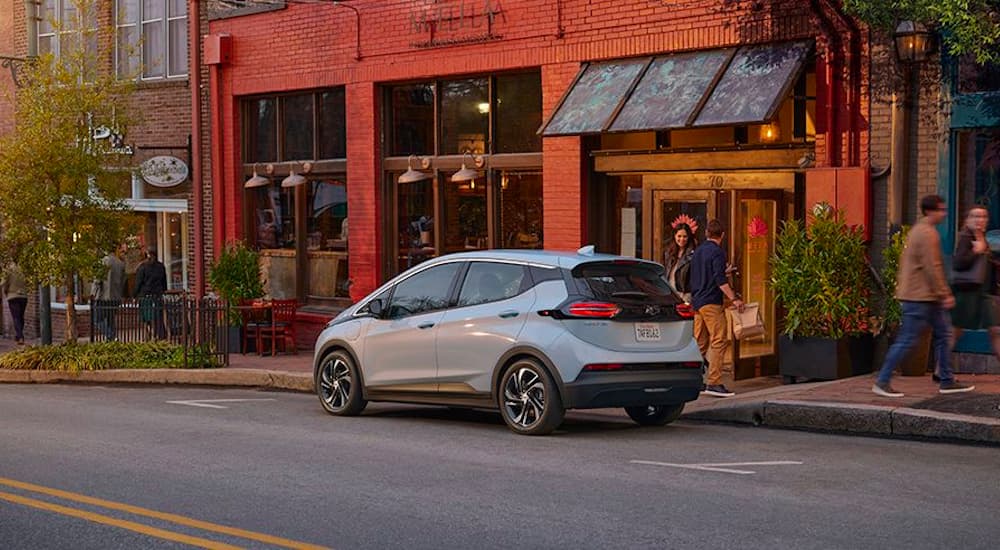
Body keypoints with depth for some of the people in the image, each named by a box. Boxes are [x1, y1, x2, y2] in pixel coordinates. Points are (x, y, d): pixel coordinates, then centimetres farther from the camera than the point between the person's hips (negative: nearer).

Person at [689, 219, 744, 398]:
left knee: (700, 343, 11)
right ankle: (714, 383, -14)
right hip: (711, 302, -8)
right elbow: (720, 280, -18)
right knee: (718, 342, -8)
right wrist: (734, 298, -18)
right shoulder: (717, 252, -9)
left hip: (696, 301, 8)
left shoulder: (697, 251, 16)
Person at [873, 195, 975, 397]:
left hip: (927, 297, 11)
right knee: (907, 340, -6)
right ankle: (882, 382, -1)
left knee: (944, 334, 12)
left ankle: (947, 381, 15)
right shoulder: (928, 233, -16)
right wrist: (945, 294, -18)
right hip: (920, 297, -11)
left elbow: (904, 260, 19)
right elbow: (932, 268, -21)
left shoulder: (917, 230, 16)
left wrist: (902, 286, 21)